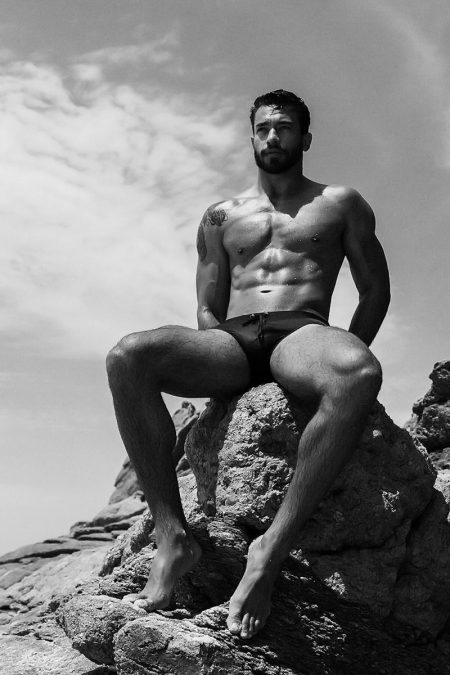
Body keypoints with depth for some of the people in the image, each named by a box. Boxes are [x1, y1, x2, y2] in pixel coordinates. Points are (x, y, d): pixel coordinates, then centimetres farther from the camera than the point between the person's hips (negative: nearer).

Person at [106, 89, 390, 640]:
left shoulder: (340, 204, 20)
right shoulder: (221, 217, 26)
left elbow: (376, 291, 17)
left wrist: (341, 362, 2)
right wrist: (226, 362, 1)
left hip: (301, 333, -2)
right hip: (231, 342, 3)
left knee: (362, 375, -41)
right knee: (128, 357, -29)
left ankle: (273, 549, -38)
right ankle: (172, 537, -30)